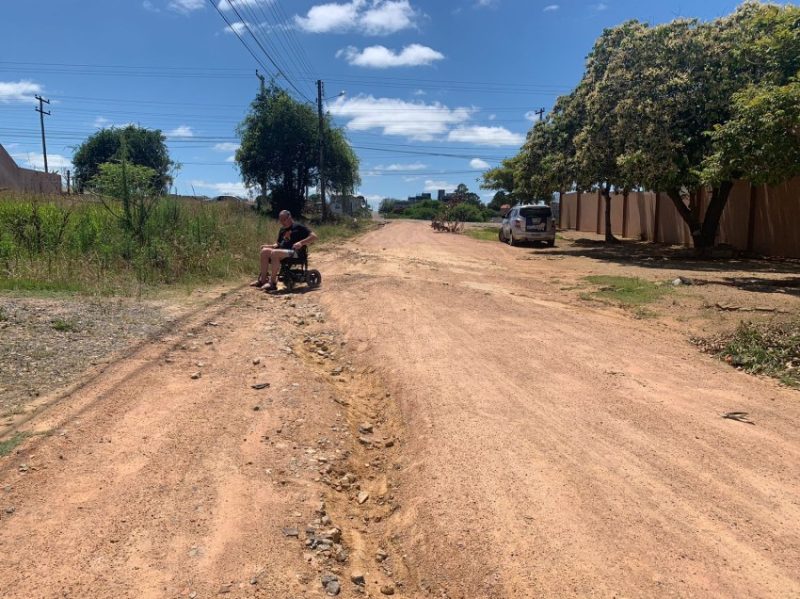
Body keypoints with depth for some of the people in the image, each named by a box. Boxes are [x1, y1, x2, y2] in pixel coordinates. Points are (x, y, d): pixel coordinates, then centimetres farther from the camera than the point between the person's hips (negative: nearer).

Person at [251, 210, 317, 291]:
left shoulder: (298, 227, 0)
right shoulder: (282, 230, 23)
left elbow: (314, 237, -9)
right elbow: (279, 244, 28)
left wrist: (301, 243, -22)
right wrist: (270, 246, 8)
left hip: (295, 252, -8)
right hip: (282, 251, 8)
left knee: (275, 253, -32)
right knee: (265, 251, -14)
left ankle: (273, 283, -30)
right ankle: (262, 280, -16)